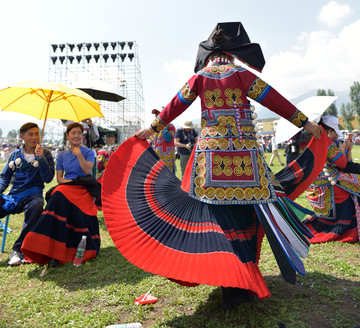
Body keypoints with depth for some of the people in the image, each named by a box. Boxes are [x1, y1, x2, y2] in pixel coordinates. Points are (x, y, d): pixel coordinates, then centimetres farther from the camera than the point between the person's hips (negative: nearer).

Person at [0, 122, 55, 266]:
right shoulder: (15, 155, 17)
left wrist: (41, 158, -13)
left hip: (32, 195, -3)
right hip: (13, 196, 4)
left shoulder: (45, 154, 7)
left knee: (36, 207, -39)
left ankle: (17, 249, -30)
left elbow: (48, 178, -3)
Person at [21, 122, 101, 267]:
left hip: (83, 190, -2)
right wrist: (68, 182, -5)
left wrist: (79, 154, -15)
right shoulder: (62, 155, 20)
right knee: (59, 195, -32)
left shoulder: (88, 152, 11)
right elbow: (59, 177, 15)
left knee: (61, 195, -32)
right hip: (66, 187, 2)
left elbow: (87, 170, -6)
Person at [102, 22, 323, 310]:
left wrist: (152, 129, 25)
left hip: (210, 152, 2)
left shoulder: (200, 77, 9)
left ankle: (233, 280, 13)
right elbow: (273, 100, 1)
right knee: (244, 213, 4)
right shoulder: (241, 74, 3)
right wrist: (305, 123, 8)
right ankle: (239, 281, 11)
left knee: (220, 215, 4)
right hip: (244, 154, -1)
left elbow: (176, 106, 13)